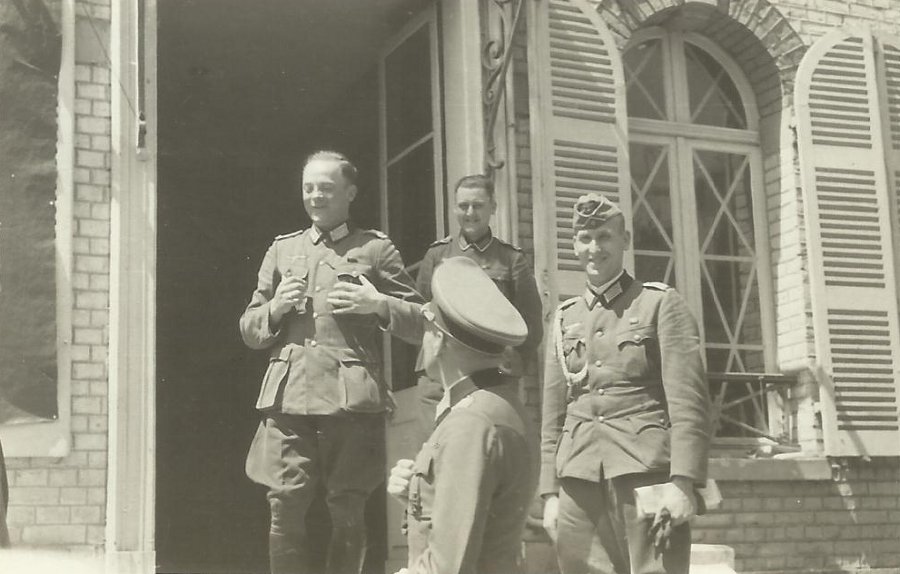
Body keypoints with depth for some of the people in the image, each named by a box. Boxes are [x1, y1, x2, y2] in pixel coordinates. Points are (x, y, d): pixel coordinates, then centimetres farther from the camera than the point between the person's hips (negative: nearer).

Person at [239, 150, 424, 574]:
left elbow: (421, 323, 9)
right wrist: (274, 310, 1)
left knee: (348, 513, 1)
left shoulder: (375, 248, 10)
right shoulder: (282, 249, 19)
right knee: (284, 511, -3)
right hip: (289, 397, 2)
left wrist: (378, 305, -9)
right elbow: (249, 329, 22)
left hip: (351, 399, -2)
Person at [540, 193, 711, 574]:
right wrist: (550, 494, 9)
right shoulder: (565, 319, 17)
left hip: (646, 472, -4)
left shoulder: (661, 304, 4)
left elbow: (688, 400, -4)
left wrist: (682, 482, -13)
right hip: (579, 481, 4)